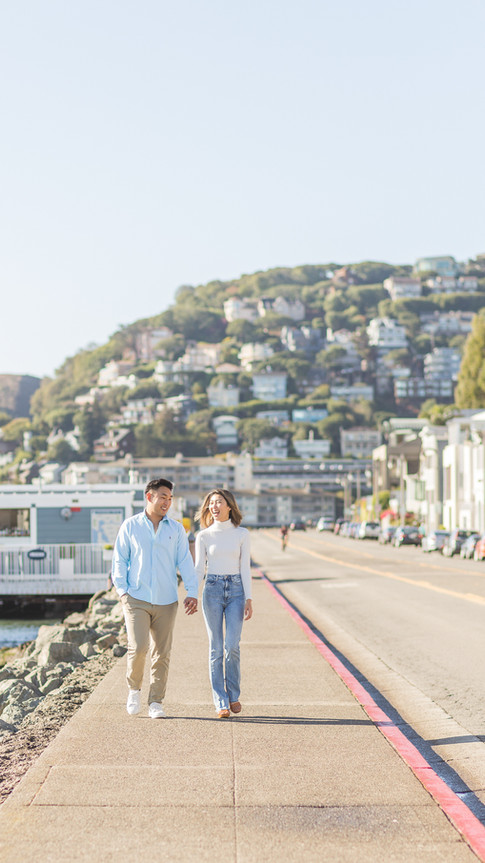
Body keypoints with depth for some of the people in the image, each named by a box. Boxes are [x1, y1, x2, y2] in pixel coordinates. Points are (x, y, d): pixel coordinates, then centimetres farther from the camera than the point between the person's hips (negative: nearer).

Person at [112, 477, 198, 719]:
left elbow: (185, 562, 8)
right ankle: (134, 689, 12)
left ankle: (156, 702, 13)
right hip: (136, 599, -2)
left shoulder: (176, 529, 10)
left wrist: (192, 592, -2)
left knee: (161, 654, 2)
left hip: (166, 601, 2)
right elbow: (119, 560, 8)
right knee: (138, 647, -14)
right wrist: (122, 590, -2)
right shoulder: (130, 526, 6)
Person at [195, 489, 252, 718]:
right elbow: (199, 569, 3)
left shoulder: (242, 534, 4)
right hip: (212, 589, 0)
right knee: (216, 648, -1)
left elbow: (245, 568, 3)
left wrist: (249, 599, -3)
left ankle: (233, 695, 11)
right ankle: (221, 703, 5)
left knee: (232, 645, -11)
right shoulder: (204, 536, 4)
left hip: (236, 589, 0)